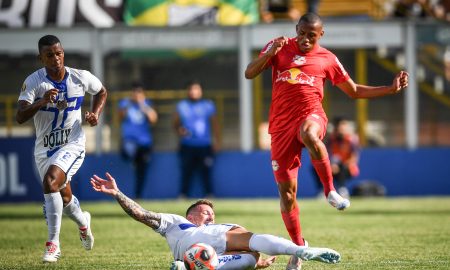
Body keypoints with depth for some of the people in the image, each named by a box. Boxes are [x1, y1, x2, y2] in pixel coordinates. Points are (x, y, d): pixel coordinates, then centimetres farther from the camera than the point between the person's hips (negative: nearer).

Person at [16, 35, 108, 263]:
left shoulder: (80, 78, -8)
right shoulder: (33, 81, -13)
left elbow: (101, 92, 15)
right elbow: (20, 117, -21)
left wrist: (96, 113, -2)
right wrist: (41, 102, -36)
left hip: (72, 145, -3)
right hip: (44, 148, 3)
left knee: (50, 182, -29)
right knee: (63, 197, 18)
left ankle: (53, 243, -22)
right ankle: (82, 221, 54)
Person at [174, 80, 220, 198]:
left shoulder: (208, 105, 6)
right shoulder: (182, 106, 6)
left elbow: (215, 124, 12)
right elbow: (176, 123, 13)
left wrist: (216, 141, 5)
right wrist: (179, 131, -9)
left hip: (205, 147, 0)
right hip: (187, 147, 0)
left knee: (206, 174, -3)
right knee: (186, 173, -2)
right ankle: (182, 198, 1)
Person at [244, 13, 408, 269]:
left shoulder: (327, 59, 9)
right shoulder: (279, 48, 8)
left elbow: (354, 91, 18)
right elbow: (249, 73, 0)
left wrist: (392, 88, 10)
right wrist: (271, 52, -16)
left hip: (311, 116, -2)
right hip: (282, 124, 2)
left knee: (308, 134, -41)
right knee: (286, 189, -1)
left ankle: (330, 190, -24)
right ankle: (298, 246, 14)